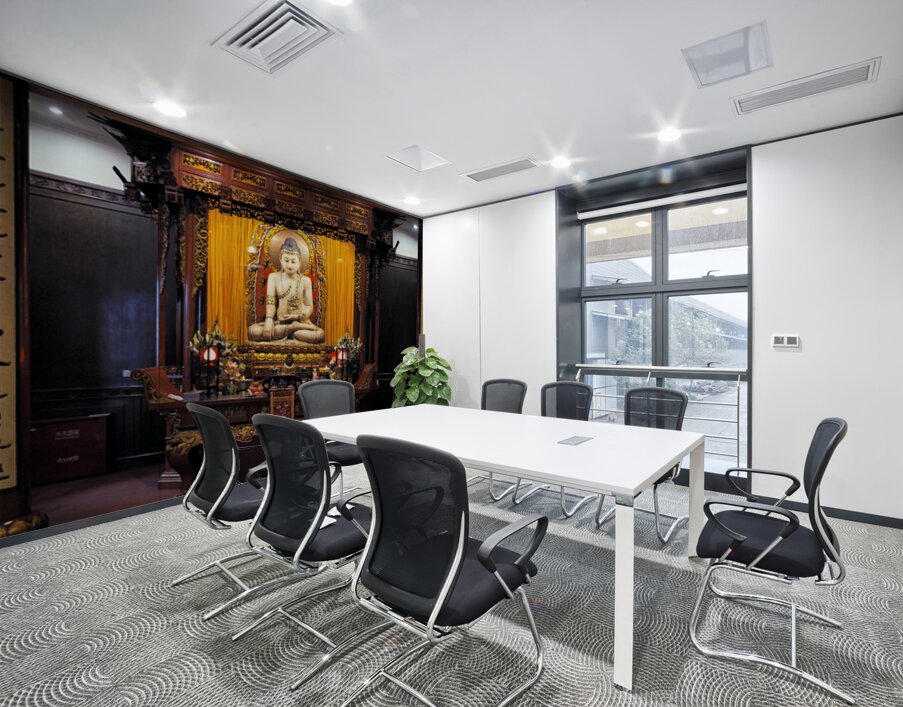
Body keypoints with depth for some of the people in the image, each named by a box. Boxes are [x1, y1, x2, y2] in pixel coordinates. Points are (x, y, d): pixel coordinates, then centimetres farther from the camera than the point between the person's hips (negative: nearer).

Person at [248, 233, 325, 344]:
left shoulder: (305, 280, 0)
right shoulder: (273, 277, 3)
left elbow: (310, 307, 1)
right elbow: (270, 301, -6)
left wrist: (298, 316, -20)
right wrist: (269, 319, -25)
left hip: (300, 321, -2)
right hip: (279, 322, 2)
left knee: (320, 335, -34)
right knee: (253, 331, -27)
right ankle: (295, 328, -19)